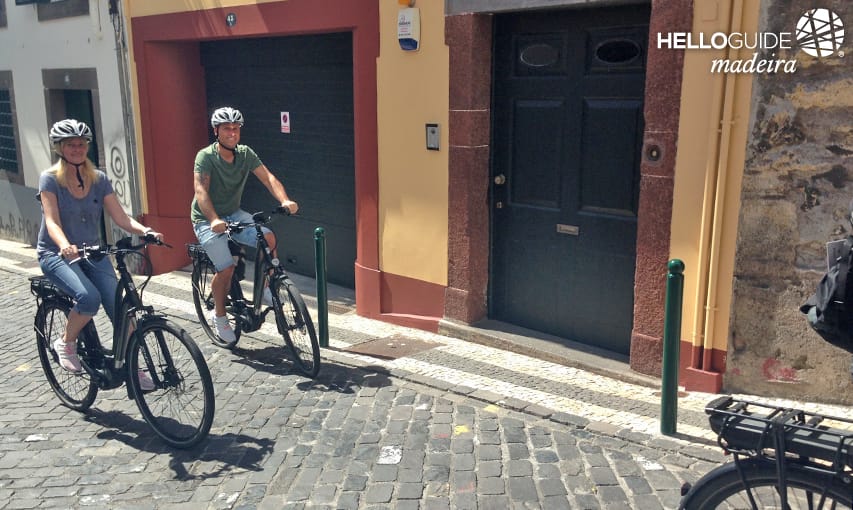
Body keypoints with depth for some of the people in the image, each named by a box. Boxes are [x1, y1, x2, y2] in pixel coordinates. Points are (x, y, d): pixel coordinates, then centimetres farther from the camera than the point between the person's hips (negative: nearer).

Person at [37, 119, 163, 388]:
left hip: (92, 253, 3)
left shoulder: (99, 179, 3)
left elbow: (121, 217, -3)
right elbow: (52, 221, -19)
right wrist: (65, 246, -40)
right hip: (57, 254, -3)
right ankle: (66, 343, -1)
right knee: (89, 298, -30)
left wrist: (146, 231, -23)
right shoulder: (50, 179, -7)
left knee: (119, 305, -16)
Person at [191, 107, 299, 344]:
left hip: (233, 214, 4)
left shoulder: (245, 153, -4)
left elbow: (268, 177, -14)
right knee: (226, 268, -16)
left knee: (268, 237, -22)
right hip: (208, 220, -4)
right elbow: (201, 191, -30)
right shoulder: (206, 156, -18)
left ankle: (264, 289, -2)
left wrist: (285, 200, -34)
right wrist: (214, 220, -48)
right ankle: (219, 315, 9)